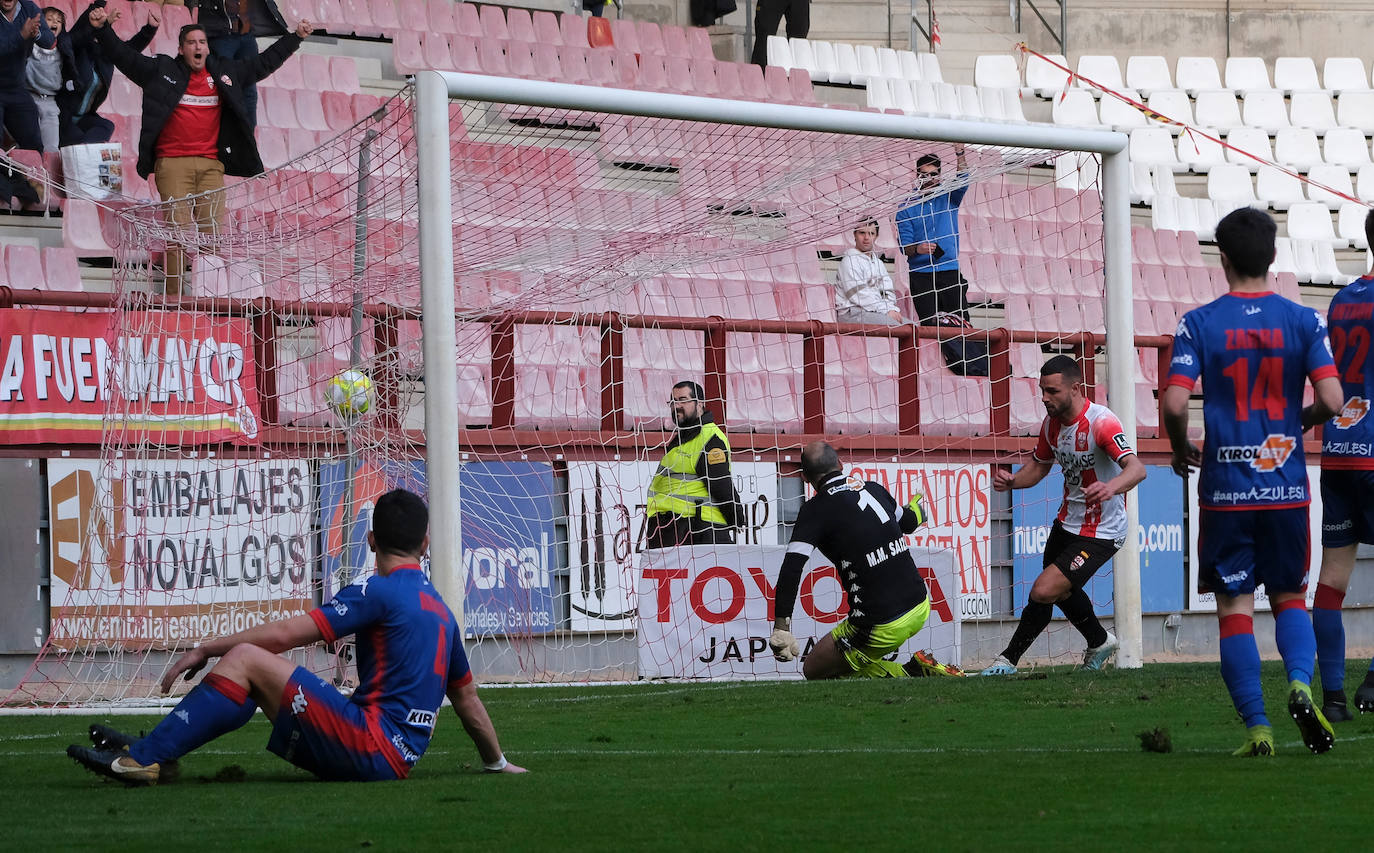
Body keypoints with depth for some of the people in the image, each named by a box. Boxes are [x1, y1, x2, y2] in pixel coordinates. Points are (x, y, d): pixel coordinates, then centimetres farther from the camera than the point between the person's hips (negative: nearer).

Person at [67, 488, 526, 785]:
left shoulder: (380, 592, -7)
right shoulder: (441, 611, 20)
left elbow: (287, 633, -11)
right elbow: (468, 699, 26)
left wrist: (206, 649, -5)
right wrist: (497, 762, 40)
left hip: (375, 749, -9)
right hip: (397, 757, 9)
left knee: (244, 659, -11)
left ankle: (145, 758, -16)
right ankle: (152, 748, 10)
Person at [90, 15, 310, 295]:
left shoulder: (225, 73, 16)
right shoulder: (161, 70, 8)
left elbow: (263, 63, 26)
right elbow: (125, 56, 7)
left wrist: (295, 38, 28)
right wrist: (102, 30, -4)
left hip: (211, 164, 3)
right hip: (173, 164, -3)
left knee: (213, 230, -5)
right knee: (177, 230, -11)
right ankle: (173, 296, -9)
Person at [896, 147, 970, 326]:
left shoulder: (949, 198, 11)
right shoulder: (907, 207, 7)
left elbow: (962, 180, -8)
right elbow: (904, 246, 1)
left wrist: (959, 153, -23)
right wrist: (917, 249, -21)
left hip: (950, 272, 1)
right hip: (921, 275, -1)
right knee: (928, 325, -8)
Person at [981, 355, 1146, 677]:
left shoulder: (1101, 421, -26)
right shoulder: (1051, 423, -1)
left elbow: (1136, 468, -37)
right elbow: (1040, 465, 15)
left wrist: (1111, 487, -59)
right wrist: (1011, 481, -7)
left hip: (1099, 534, -9)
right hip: (1067, 522, 9)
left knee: (1043, 591, -17)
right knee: (1062, 590, 25)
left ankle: (1008, 660, 3)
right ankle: (1100, 642, 51)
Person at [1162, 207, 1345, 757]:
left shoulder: (1199, 324, -4)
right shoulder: (1303, 321, -1)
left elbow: (1174, 403, -12)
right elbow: (1331, 399, -8)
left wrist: (1181, 450, 8)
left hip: (1225, 489, -1)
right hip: (1287, 486, 1)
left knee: (1235, 607, 5)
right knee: (1289, 596, 16)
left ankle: (1256, 727, -2)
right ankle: (1300, 682, -11)